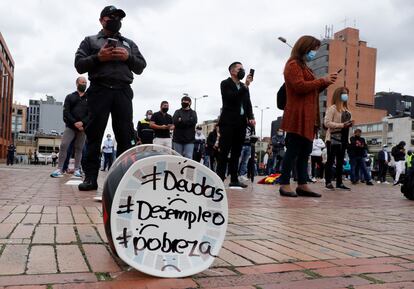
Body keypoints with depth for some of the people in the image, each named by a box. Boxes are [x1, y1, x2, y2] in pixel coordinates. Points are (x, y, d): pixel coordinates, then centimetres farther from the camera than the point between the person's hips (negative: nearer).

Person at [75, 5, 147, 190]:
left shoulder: (129, 43, 25)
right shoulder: (90, 41, 18)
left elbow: (141, 67, 16)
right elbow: (79, 65, 7)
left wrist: (128, 57, -3)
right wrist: (98, 58, -9)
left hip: (123, 92, 2)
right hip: (99, 90, -2)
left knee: (126, 135, -4)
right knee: (95, 134, -5)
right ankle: (91, 177, -5)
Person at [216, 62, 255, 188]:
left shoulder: (244, 87, 19)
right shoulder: (225, 83, 1)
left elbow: (248, 103, 14)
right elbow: (232, 98, -15)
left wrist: (251, 117, -2)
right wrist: (245, 85, -17)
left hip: (241, 123, 6)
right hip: (228, 122, -6)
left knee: (236, 153, 6)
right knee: (224, 152, -8)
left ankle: (234, 179, 9)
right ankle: (220, 178, -6)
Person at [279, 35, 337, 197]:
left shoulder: (304, 67, 26)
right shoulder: (293, 65, -4)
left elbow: (311, 90, 26)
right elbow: (300, 86, -16)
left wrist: (325, 84, 10)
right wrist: (323, 81, -9)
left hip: (308, 117, 10)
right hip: (297, 116, -10)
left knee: (305, 152, 6)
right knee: (293, 151, -9)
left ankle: (302, 185, 8)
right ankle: (285, 184, -4)